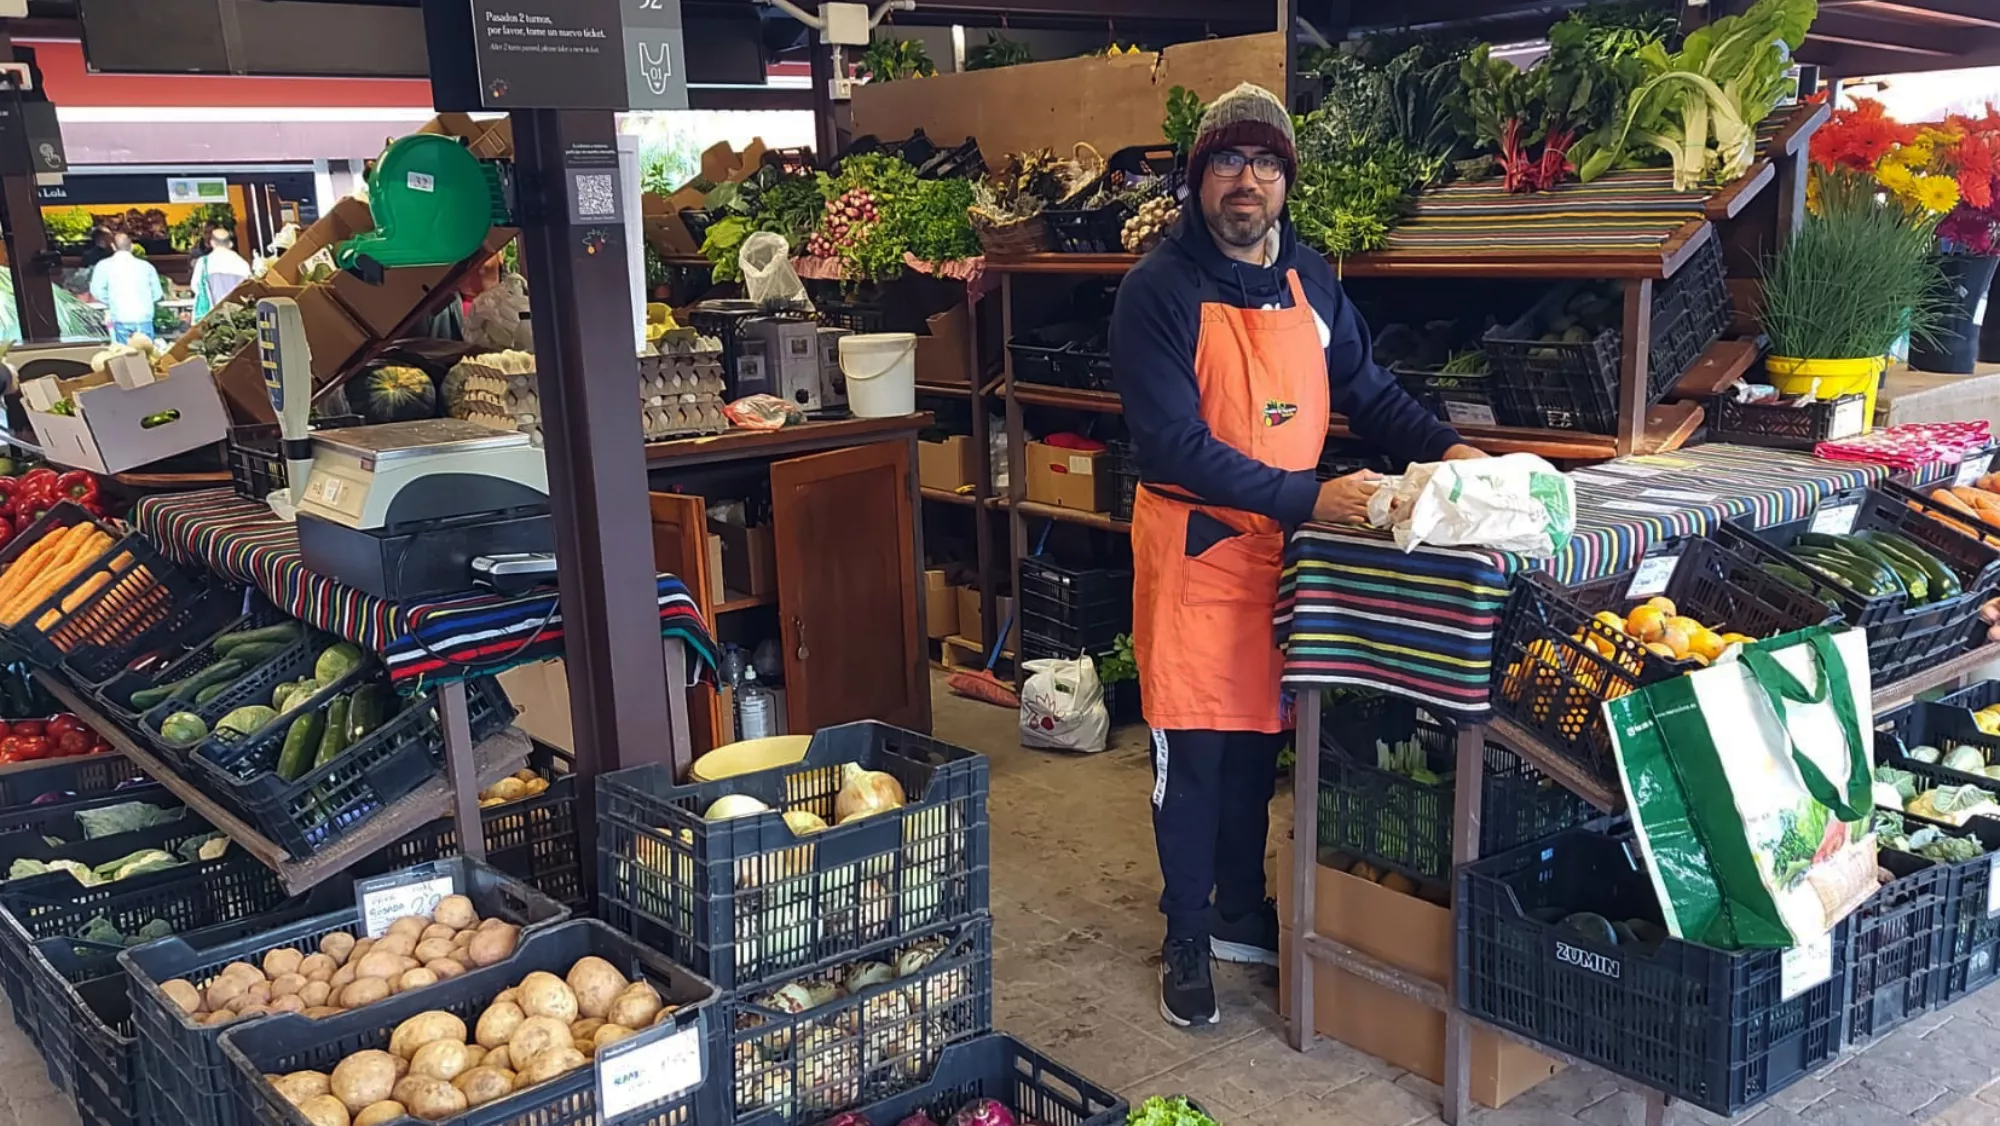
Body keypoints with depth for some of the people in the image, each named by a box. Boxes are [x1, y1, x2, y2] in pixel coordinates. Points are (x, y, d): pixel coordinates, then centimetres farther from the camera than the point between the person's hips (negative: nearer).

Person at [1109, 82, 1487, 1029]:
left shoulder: (1309, 280, 7)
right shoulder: (1159, 291, -13)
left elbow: (1367, 390, 14)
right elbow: (1174, 447, -21)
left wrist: (1447, 449, -4)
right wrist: (1309, 497, -26)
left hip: (1287, 547, 5)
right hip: (1197, 549, -5)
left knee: (1259, 741, 15)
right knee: (1193, 751, 4)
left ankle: (1241, 913, 34)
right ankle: (1186, 938, 21)